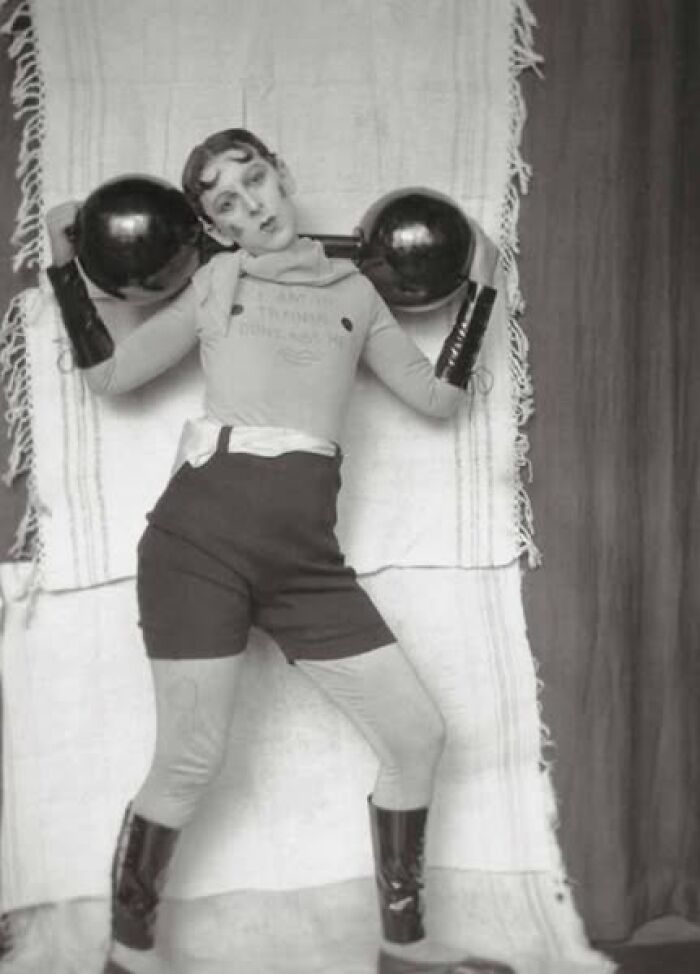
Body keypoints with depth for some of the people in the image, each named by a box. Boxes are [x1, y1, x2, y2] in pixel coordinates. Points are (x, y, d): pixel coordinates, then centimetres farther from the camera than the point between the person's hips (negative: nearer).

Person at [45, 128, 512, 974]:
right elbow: (106, 373, 11)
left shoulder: (354, 291, 17)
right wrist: (64, 260, 8)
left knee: (418, 736, 2)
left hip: (306, 556, 3)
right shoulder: (216, 284, 11)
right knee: (190, 764, -2)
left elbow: (439, 396, 17)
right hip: (201, 536, -3)